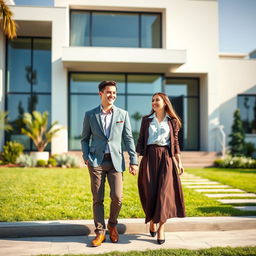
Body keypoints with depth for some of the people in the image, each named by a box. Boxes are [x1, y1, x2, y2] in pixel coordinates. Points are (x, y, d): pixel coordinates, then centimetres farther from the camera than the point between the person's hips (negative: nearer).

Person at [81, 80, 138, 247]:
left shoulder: (123, 114, 6)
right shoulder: (90, 115, 5)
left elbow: (128, 138, 5)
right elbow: (85, 138, 11)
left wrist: (134, 161, 0)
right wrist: (86, 157, -4)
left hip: (115, 160, 0)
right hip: (96, 161, 0)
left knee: (117, 197, -5)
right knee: (98, 199, 3)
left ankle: (112, 225, 23)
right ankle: (100, 232, 17)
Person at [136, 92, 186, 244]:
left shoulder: (172, 121, 8)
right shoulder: (146, 120, 10)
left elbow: (175, 142, 8)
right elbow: (141, 140, 8)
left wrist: (179, 162, 1)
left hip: (166, 158, -1)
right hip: (149, 157, 1)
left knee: (164, 191, -8)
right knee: (150, 191, 1)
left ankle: (161, 228, -1)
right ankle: (152, 221, 23)